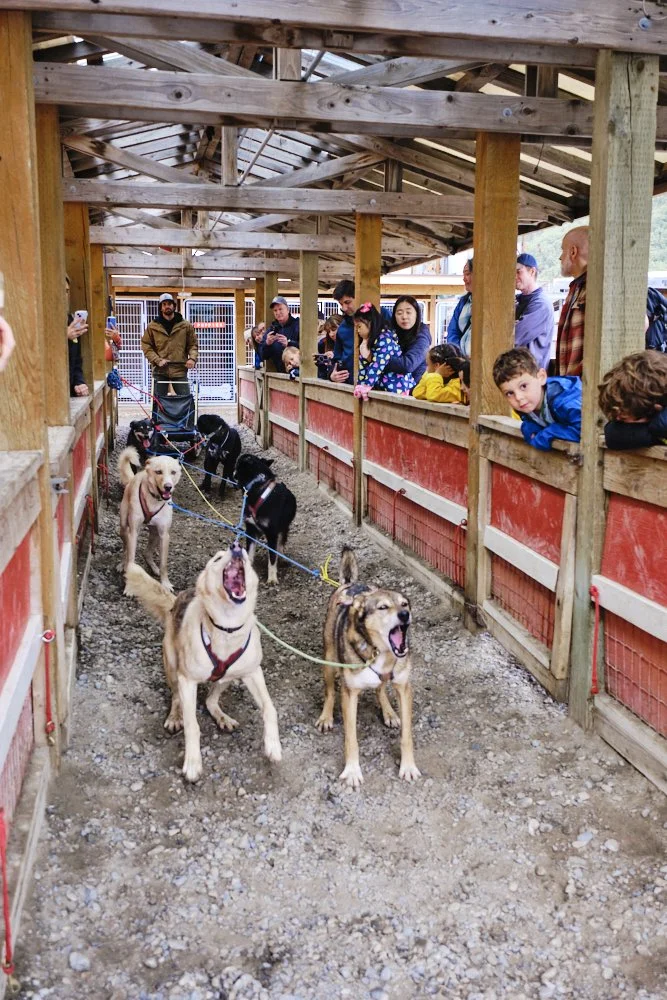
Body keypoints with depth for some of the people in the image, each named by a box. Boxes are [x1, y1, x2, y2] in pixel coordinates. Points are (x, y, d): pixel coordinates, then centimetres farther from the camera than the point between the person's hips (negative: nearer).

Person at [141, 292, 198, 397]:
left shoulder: (186, 326, 5)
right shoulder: (152, 326, 3)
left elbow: (193, 344, 10)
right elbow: (146, 346, 4)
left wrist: (192, 358, -10)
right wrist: (157, 360, -10)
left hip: (180, 370, 0)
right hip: (160, 372, 0)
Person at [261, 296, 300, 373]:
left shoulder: (297, 325, -2)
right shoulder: (272, 329, 13)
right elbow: (263, 356, 9)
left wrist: (289, 343, -27)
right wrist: (267, 344, -11)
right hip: (280, 372, 4)